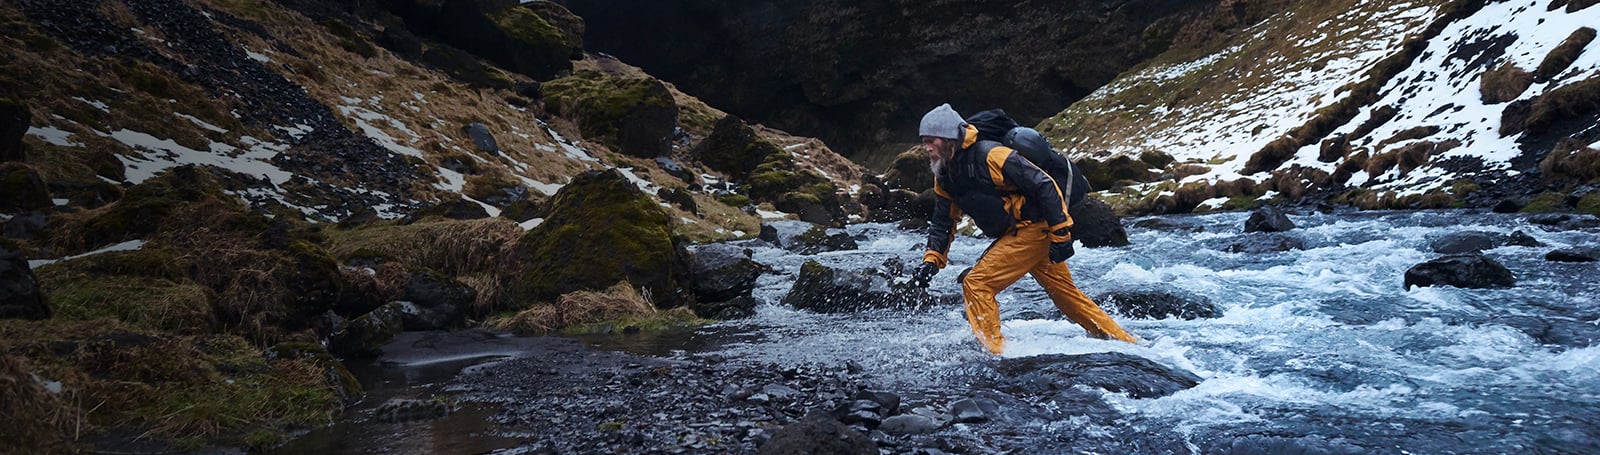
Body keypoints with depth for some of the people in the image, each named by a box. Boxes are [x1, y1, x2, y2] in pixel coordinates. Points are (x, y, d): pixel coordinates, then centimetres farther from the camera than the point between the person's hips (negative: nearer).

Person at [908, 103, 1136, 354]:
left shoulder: (990, 155, -22)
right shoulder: (944, 178, 5)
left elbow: (1044, 185, -20)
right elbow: (943, 223, 12)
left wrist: (1060, 234, -19)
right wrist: (931, 261, -2)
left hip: (1034, 228, -9)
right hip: (1015, 234, 9)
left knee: (976, 284, -13)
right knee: (1066, 293, 16)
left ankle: (995, 352, -5)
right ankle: (1125, 343, 29)